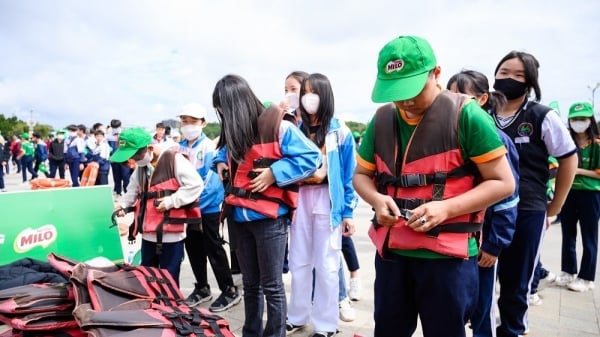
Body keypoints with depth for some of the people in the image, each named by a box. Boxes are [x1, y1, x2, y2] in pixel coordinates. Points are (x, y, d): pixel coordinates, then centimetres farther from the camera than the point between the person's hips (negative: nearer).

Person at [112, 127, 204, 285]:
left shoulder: (174, 159, -15)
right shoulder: (141, 166, 12)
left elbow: (196, 184, -20)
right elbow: (133, 189, 23)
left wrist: (171, 201, -20)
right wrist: (122, 204, 5)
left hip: (170, 235, -8)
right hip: (148, 234, 8)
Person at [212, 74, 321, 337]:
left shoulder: (277, 127, -15)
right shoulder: (234, 132, 7)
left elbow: (311, 157, -15)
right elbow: (224, 150, 28)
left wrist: (274, 173, -20)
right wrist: (221, 162, 6)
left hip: (269, 218, -7)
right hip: (240, 217, 7)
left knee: (271, 285, 5)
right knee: (250, 283, 20)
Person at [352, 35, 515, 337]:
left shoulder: (466, 115, -11)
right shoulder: (382, 119, 3)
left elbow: (503, 182, -8)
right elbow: (361, 175, 13)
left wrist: (447, 208, -22)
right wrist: (376, 199, -10)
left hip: (448, 256, -4)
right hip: (391, 251, 5)